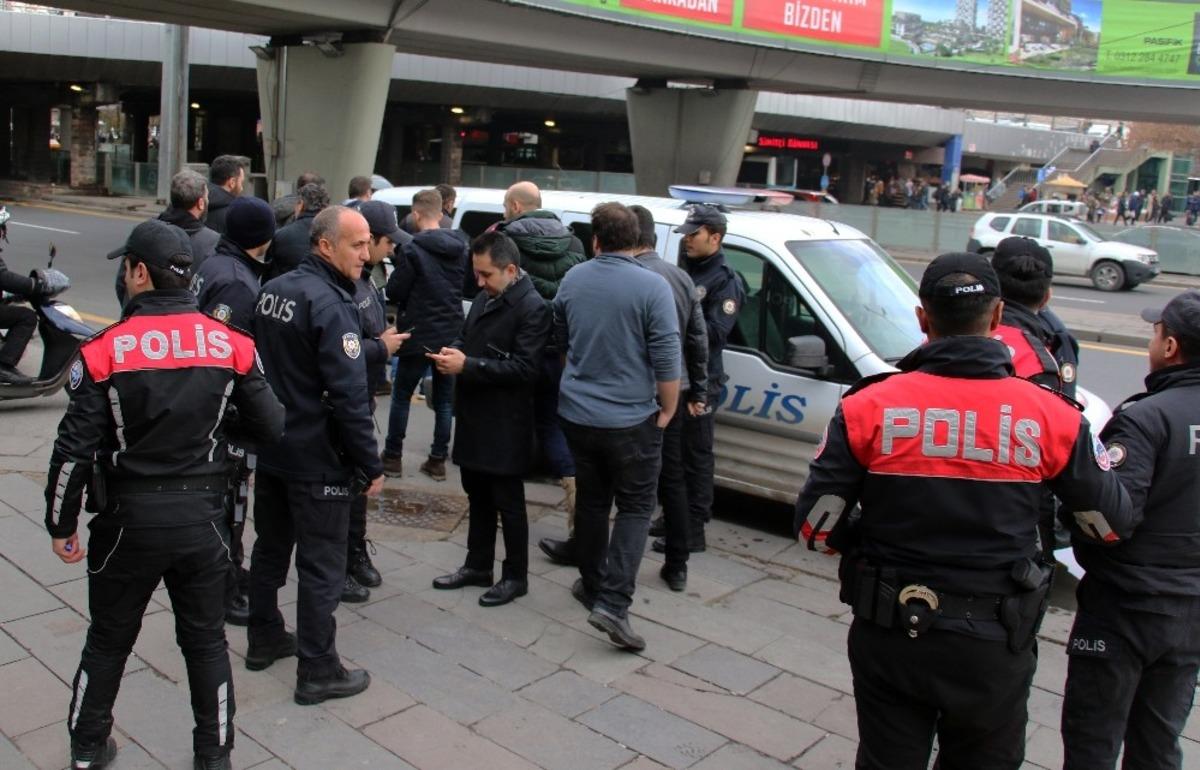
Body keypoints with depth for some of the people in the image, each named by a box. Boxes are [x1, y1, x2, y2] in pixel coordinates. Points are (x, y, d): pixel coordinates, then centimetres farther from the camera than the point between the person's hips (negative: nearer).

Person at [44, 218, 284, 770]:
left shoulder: (106, 350, -13)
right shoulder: (229, 343, -7)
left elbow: (74, 450, -12)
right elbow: (271, 427, -3)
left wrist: (61, 526, 1)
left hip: (129, 518, -1)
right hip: (202, 517, 1)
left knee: (109, 640, 20)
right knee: (206, 641, 16)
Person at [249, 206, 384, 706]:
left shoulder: (272, 290, 6)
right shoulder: (330, 304, -21)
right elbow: (349, 396, -24)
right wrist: (370, 466, -17)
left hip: (271, 449, 9)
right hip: (317, 459, -9)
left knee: (271, 547, 21)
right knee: (321, 566, 1)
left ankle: (264, 639, 36)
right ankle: (317, 671, 10)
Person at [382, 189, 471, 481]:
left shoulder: (413, 250, -15)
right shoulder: (461, 248, 3)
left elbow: (393, 292, -11)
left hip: (419, 335, -5)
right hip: (451, 334, 5)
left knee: (401, 396, 9)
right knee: (444, 399, 11)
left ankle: (393, 457, 16)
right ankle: (438, 460, 14)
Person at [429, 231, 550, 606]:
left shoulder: (533, 308, -16)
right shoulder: (485, 299, 11)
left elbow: (524, 368, -22)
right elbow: (468, 338, 21)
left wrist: (468, 365, -24)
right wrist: (453, 352, -3)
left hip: (505, 425, -8)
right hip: (474, 417, 8)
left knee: (508, 502, 4)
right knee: (478, 497, 18)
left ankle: (516, 576, 18)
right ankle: (477, 565, 32)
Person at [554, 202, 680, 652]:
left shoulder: (572, 280, 2)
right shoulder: (652, 287, -14)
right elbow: (667, 361, -15)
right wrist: (666, 412, -1)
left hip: (576, 413, 5)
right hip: (631, 419, -4)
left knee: (591, 502, 19)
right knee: (634, 509, 5)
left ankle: (592, 586, 30)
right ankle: (612, 602, -5)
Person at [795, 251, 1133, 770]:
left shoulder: (868, 407, -13)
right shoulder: (1050, 417, -10)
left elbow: (814, 525, -11)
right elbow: (1113, 525, 1)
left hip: (891, 637, 0)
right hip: (995, 648, 1)